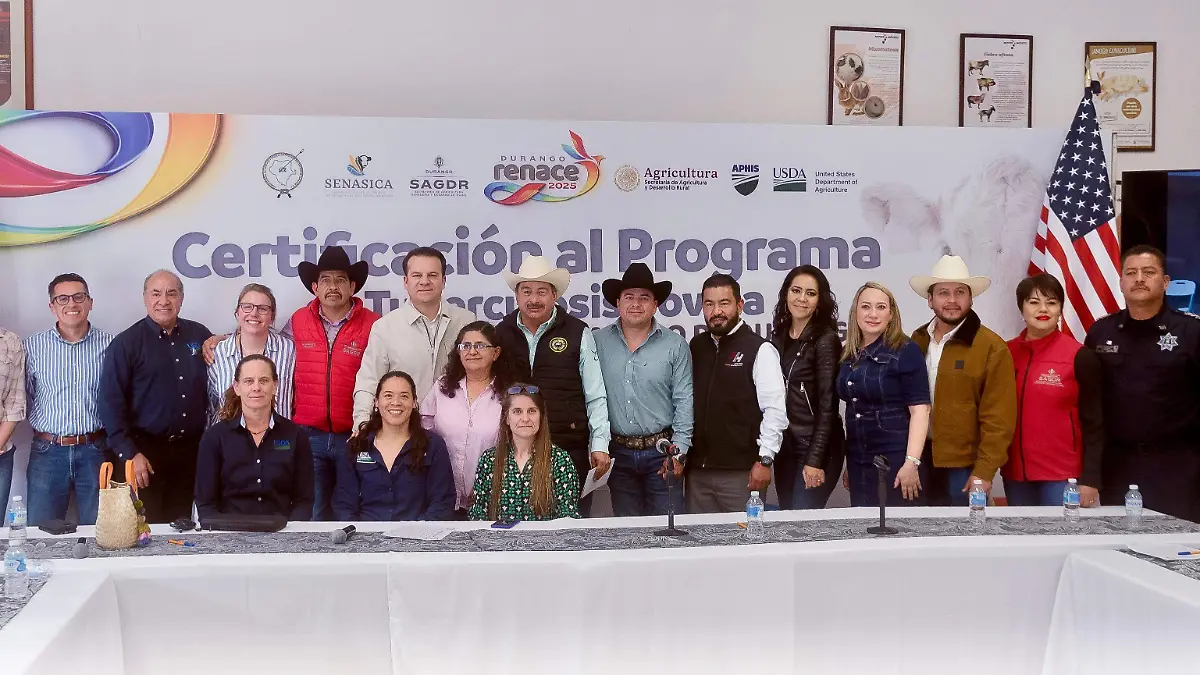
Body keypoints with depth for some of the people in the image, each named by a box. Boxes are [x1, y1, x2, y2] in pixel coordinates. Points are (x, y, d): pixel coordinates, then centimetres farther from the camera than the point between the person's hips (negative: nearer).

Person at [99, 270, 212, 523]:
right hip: (145, 450, -3)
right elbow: (111, 403, -7)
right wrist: (129, 454, -12)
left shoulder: (200, 336, 8)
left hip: (192, 451, 4)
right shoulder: (126, 343, -3)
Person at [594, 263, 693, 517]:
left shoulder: (675, 345, 1)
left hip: (661, 452, -1)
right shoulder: (599, 343, 4)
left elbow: (684, 401, -1)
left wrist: (679, 450, -8)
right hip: (618, 453, 2)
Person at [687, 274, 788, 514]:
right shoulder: (696, 347, 12)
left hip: (741, 473, -5)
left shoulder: (759, 350, -5)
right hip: (697, 470, 5)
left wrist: (764, 460, -13)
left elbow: (775, 409, -9)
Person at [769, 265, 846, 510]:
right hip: (784, 445, 6)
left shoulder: (826, 340, -9)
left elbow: (827, 405, -13)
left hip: (816, 446, -6)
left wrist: (815, 460, -17)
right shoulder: (779, 336, 9)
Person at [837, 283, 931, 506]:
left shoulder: (906, 351, -7)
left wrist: (912, 462, -20)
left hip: (897, 459, -6)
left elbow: (919, 410, -12)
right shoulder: (848, 356, 10)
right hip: (859, 461, 6)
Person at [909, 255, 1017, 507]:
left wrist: (984, 471, -15)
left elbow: (998, 418, -12)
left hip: (963, 468, -5)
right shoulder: (917, 341, 7)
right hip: (919, 462, 5)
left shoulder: (992, 347, -9)